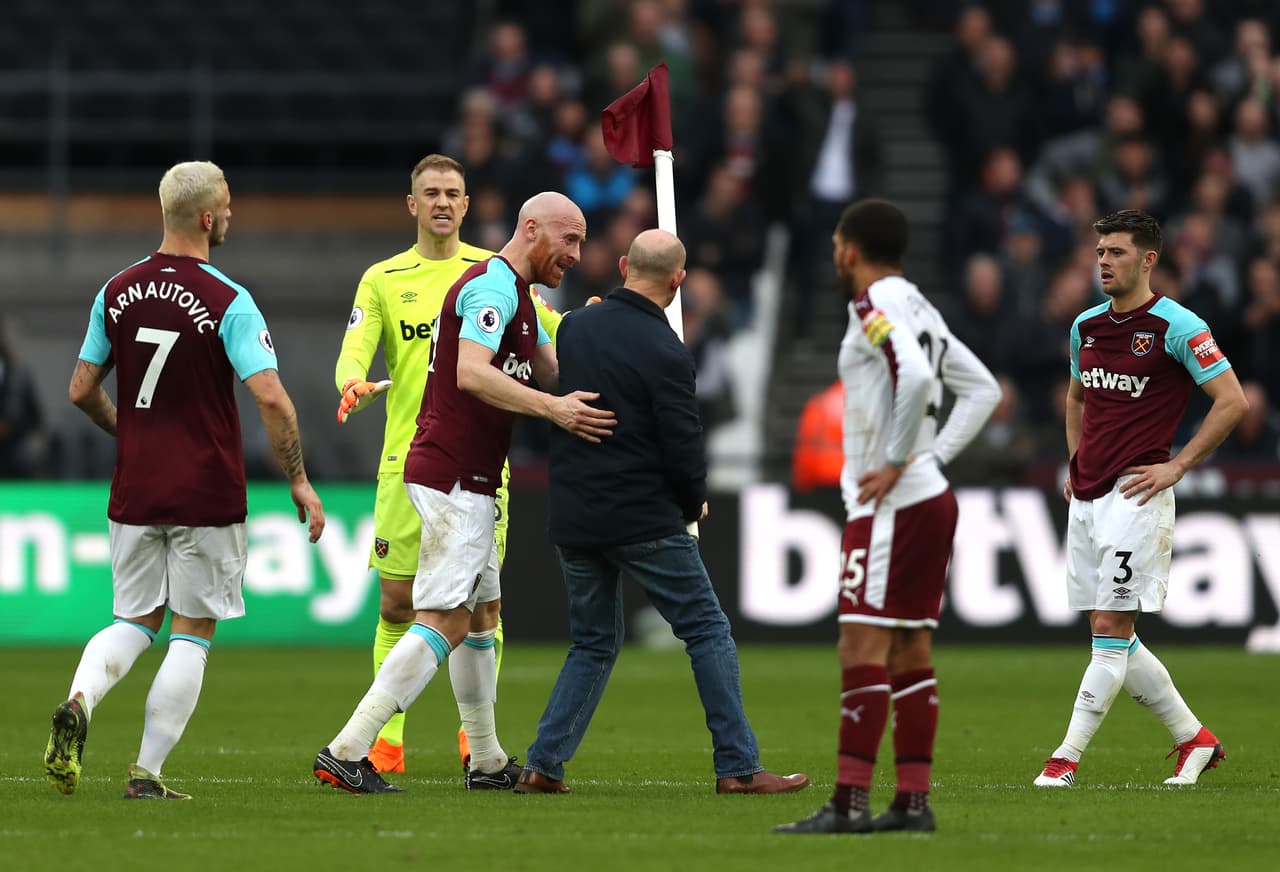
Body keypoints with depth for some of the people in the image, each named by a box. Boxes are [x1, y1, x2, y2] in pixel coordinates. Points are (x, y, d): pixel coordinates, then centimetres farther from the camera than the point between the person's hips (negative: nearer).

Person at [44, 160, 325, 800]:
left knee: (135, 622, 14)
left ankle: (79, 701, -15)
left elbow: (82, 390, 10)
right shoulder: (229, 303, -12)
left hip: (134, 492, 4)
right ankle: (147, 772, 1)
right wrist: (299, 482, -7)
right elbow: (270, 398, -18)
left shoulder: (117, 292, 3)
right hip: (207, 495, -4)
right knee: (192, 634, 5)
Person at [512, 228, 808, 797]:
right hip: (643, 522, -6)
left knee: (593, 643, 18)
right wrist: (694, 504, 8)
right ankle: (738, 766, -1)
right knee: (707, 632, 3)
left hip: (572, 519, 6)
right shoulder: (664, 353, -15)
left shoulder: (575, 327, 5)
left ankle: (543, 765, 8)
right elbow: (684, 447, -14)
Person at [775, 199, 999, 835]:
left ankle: (849, 802, -14)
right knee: (910, 651, 10)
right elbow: (982, 389, 20)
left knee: (863, 646, -10)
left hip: (891, 502, -9)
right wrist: (935, 454, 13)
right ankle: (913, 800, 9)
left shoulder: (875, 306, -11)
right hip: (932, 497, 9)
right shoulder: (919, 308, 16)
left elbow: (916, 376, -28)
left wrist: (896, 463, -20)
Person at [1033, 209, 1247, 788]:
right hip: (1086, 496, 8)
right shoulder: (1085, 326, 12)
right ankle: (1193, 739, 20)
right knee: (1109, 634, 8)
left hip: (1136, 494, -8)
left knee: (1112, 627, -9)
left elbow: (1232, 400, -11)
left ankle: (1067, 758, -9)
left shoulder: (1176, 326, -9)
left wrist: (1177, 466, -12)